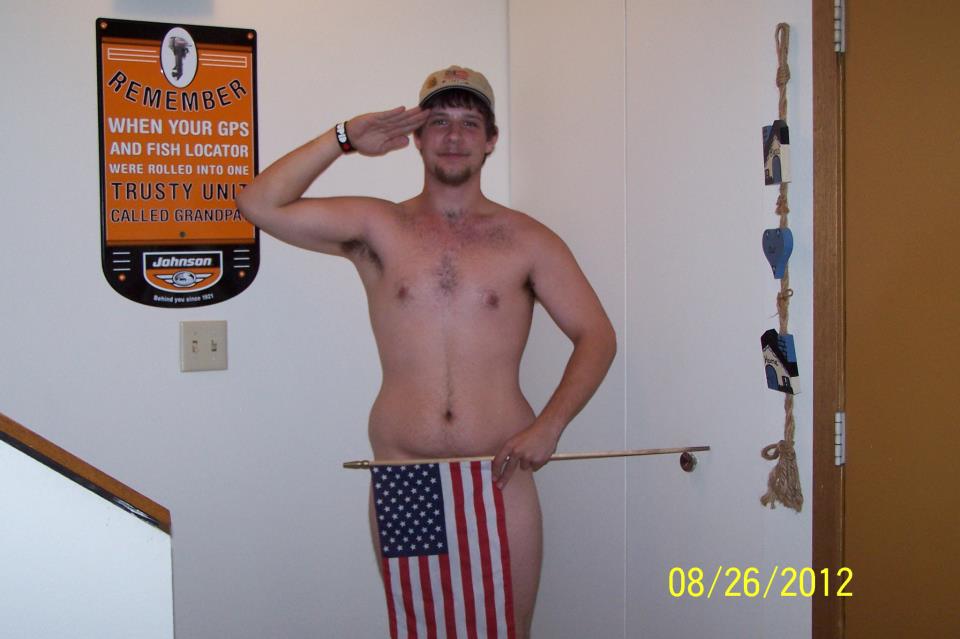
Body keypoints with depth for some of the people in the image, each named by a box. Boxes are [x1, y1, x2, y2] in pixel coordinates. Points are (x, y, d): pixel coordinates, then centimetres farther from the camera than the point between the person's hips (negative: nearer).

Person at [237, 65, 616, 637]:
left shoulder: (525, 240, 6)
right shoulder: (377, 228, 6)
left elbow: (597, 336, 4)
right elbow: (261, 205, -2)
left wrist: (550, 424, -10)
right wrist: (345, 138, -3)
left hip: (502, 475, 0)